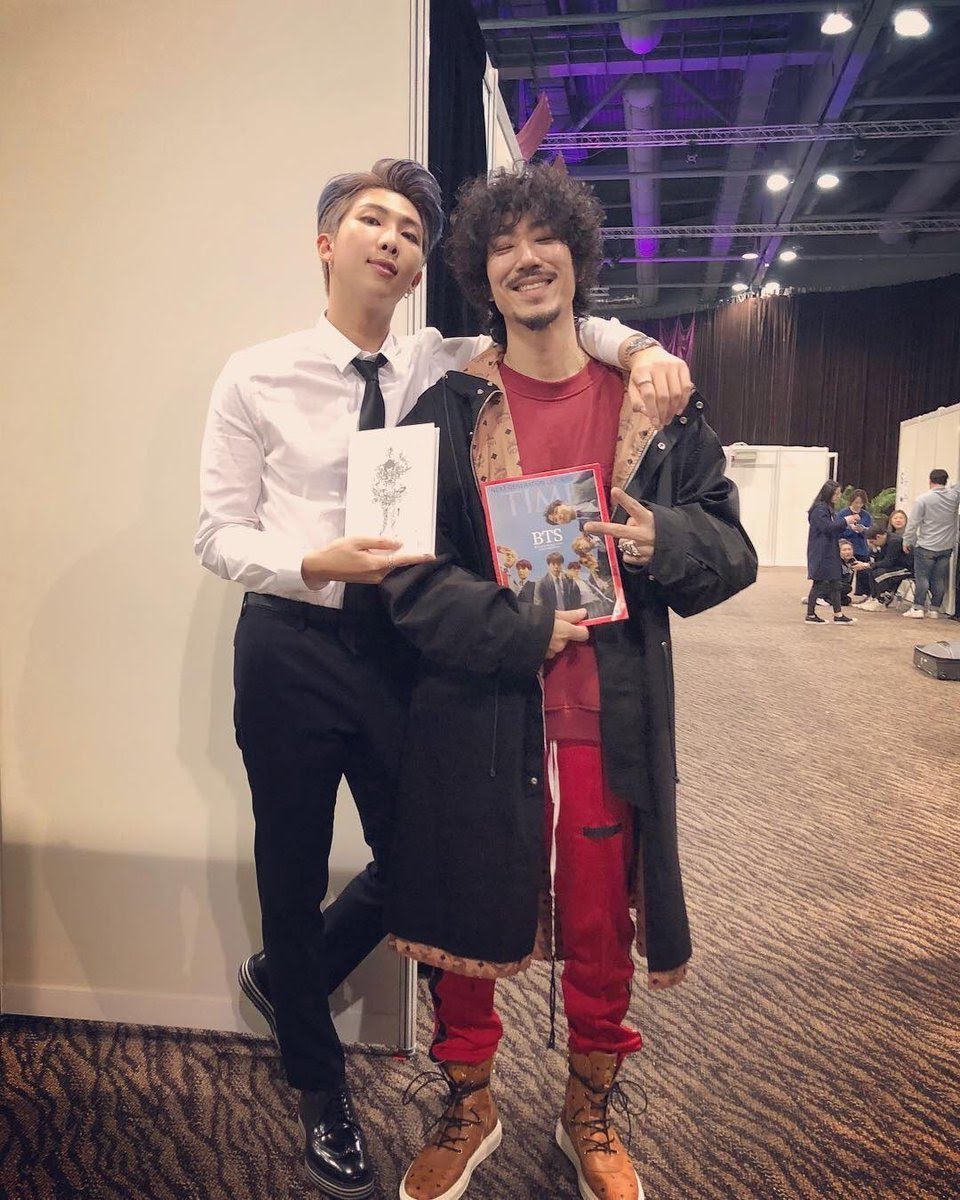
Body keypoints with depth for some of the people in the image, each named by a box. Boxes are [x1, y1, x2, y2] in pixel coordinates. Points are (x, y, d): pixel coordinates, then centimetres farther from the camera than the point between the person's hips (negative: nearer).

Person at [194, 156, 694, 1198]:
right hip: (291, 646, -2)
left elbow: (553, 324, 8)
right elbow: (220, 534, -5)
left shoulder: (440, 368, 1)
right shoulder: (255, 377, -4)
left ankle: (282, 978, 44)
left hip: (400, 644, 3)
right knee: (293, 869, 11)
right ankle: (319, 1090, 38)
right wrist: (318, 563, -24)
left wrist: (636, 348, -15)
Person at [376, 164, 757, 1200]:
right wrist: (521, 629, -19)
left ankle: (589, 1116, 44)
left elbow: (730, 548, 6)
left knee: (600, 939, 16)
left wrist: (662, 539, -15)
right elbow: (410, 571, -7)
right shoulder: (448, 411, 0)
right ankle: (468, 1110, 42)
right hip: (475, 716, -1)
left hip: (611, 720, 1)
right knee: (467, 929, 14)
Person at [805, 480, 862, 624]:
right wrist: (845, 521, -13)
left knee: (835, 582, 7)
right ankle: (810, 615, 4)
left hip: (830, 552, 10)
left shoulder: (829, 509, 17)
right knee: (818, 583, -4)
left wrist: (847, 525, 5)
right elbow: (827, 527, -21)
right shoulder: (819, 509, -13)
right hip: (820, 553, -10)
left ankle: (838, 615, 9)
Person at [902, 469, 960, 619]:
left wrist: (907, 541, 0)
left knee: (922, 577, 0)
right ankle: (935, 608, 13)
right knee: (940, 579, 8)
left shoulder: (923, 499, -10)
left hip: (926, 547, -4)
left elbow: (913, 523, -8)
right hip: (946, 547, 4)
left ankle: (917, 608, -2)